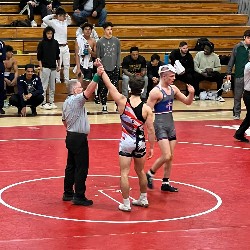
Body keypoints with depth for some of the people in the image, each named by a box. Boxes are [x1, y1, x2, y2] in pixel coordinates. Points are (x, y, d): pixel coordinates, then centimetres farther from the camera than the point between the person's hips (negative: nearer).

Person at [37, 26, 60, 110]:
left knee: (52, 86, 8)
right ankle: (43, 103, 0)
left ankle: (51, 102, 15)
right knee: (44, 86, -3)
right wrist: (40, 66, -9)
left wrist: (58, 65, 12)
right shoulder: (42, 43, -4)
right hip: (45, 67, -4)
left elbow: (57, 55, 13)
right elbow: (39, 56, -3)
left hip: (53, 67, 4)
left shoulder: (55, 43, 7)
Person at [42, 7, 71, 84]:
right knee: (58, 65, -2)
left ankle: (67, 81, 16)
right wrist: (52, 15, -10)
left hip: (65, 47, 6)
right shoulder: (54, 22, -7)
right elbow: (44, 19, -22)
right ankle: (58, 81, 3)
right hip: (58, 47, -6)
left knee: (67, 65, 9)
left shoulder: (65, 22, 11)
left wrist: (67, 16, 15)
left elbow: (70, 21, 34)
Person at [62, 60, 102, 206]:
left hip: (71, 136, 10)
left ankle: (68, 193, 22)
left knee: (71, 166, 15)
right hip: (79, 138, -10)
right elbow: (89, 90, -31)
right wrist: (97, 76, -35)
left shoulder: (66, 102, 13)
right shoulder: (76, 99, -15)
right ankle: (79, 196, -4)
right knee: (82, 168, -5)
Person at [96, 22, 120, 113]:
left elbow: (119, 54, 7)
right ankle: (104, 106, 10)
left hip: (114, 68, 0)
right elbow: (98, 56, 4)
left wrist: (118, 66, -1)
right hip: (104, 69, 0)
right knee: (103, 88, 1)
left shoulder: (116, 41, 5)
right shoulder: (100, 42, 2)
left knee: (115, 87, -1)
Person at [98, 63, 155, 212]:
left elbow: (110, 86, -6)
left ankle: (126, 204, 2)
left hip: (126, 143, -2)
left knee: (124, 173, 2)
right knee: (140, 171, 20)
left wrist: (102, 71, 4)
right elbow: (151, 130, -8)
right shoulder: (146, 109, -11)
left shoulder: (123, 102, -13)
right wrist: (152, 147, 3)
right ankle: (143, 199, 33)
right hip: (140, 143, 2)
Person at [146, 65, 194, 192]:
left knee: (170, 157, 10)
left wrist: (191, 93, -8)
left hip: (170, 123, 8)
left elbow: (187, 102, 13)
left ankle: (166, 183, 19)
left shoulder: (173, 89, 7)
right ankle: (150, 174, 7)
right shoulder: (156, 92, -15)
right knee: (166, 156, -14)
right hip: (160, 124, -7)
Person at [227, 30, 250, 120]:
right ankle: (236, 113, 14)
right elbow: (232, 60, 4)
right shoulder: (237, 47, 0)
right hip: (239, 75, -1)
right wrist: (229, 73, 1)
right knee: (237, 95, 5)